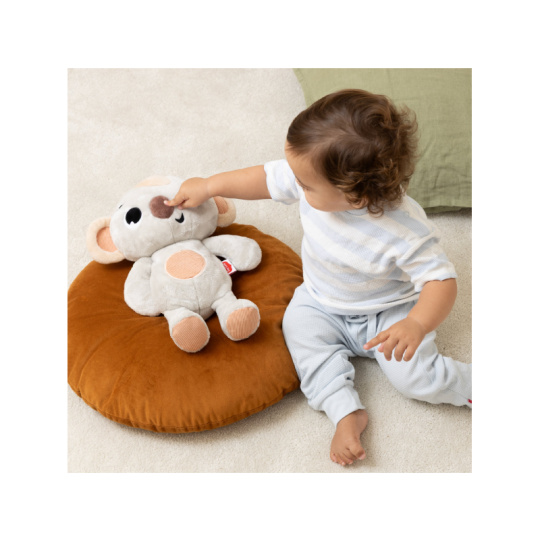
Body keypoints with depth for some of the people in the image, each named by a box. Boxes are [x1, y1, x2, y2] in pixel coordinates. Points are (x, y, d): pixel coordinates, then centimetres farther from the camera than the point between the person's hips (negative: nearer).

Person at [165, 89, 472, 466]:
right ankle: (347, 412, -14)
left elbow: (441, 281, -32)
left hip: (388, 314, -5)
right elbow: (267, 179, -5)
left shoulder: (406, 231, -35)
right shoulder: (315, 179, -21)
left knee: (414, 378, -21)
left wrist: (416, 325, -51)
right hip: (321, 305, 6)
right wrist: (209, 186, 2)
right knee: (299, 324, -21)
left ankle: (474, 385, 9)